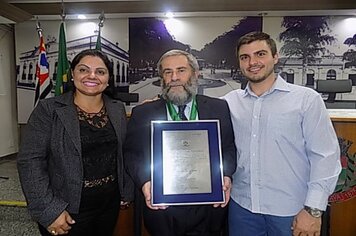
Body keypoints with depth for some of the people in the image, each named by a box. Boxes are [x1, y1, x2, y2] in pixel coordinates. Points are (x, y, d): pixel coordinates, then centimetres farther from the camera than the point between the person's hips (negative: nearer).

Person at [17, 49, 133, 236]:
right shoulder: (49, 109, -10)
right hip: (68, 209, -3)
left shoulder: (118, 110, 2)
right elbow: (30, 161, -13)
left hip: (111, 203, 4)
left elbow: (124, 153, 8)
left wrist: (127, 191, 6)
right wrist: (49, 210, -17)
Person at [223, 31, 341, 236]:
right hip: (242, 206, 3)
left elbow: (325, 156, -8)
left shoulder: (307, 99, -7)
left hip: (291, 212, -2)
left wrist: (314, 209, -10)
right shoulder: (230, 102, 1)